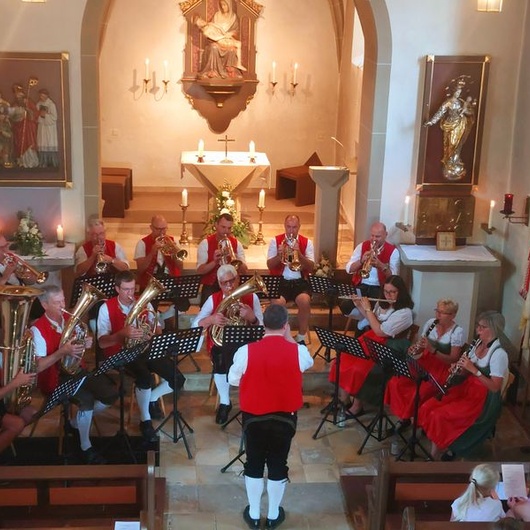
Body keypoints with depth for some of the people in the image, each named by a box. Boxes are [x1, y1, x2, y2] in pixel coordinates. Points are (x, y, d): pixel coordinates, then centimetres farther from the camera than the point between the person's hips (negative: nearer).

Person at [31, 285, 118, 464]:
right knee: (87, 399, -32)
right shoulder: (38, 329, -16)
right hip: (54, 377, -7)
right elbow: (38, 366, -23)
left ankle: (78, 422, 15)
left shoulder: (70, 319, 5)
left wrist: (86, 344, -7)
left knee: (110, 394, -9)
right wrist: (62, 352, -35)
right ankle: (86, 448, -12)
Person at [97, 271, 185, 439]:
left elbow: (157, 330, 8)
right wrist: (123, 333, -33)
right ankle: (145, 421, -12)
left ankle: (151, 398, 18)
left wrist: (152, 334, -18)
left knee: (178, 380, -12)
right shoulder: (107, 308, -8)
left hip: (145, 349, 5)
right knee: (145, 377, -35)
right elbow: (102, 342, -15)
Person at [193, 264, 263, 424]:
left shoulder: (251, 297, 3)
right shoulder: (213, 299, 4)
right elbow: (195, 325, -4)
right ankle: (224, 402, -12)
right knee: (221, 358, -35)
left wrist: (251, 317, -25)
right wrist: (211, 319, -24)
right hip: (221, 343, 0)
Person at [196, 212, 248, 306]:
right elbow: (199, 271, -10)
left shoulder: (236, 244, 4)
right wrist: (214, 262, -25)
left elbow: (245, 271, -3)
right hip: (211, 287, -2)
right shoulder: (206, 243, -2)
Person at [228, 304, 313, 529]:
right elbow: (309, 363, 10)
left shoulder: (246, 351, -16)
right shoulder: (298, 351, -15)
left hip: (254, 417, 0)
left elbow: (233, 380, -1)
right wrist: (289, 338, 7)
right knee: (278, 465, 15)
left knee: (254, 464, 16)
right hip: (285, 417, 0)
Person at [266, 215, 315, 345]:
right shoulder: (275, 241, 4)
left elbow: (311, 267, -4)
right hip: (280, 281, -1)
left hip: (300, 282, 1)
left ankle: (301, 338, -10)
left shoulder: (307, 242, 5)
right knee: (278, 303, -32)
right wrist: (279, 255, -21)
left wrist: (299, 254, -19)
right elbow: (269, 265, -2)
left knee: (305, 301, -30)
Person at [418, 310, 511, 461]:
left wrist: (473, 369, -26)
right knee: (426, 408, -9)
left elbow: (495, 387, -22)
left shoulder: (499, 353, -18)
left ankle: (435, 457, -3)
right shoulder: (478, 344, 6)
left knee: (438, 416, -21)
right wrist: (460, 367, -7)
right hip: (467, 388, 8)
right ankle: (444, 447, 1)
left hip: (484, 399, -8)